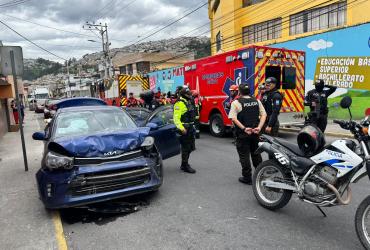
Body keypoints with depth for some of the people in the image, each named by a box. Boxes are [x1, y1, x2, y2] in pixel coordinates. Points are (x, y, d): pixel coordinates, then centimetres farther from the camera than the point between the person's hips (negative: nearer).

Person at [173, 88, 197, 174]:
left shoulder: (188, 102, 16)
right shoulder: (180, 103, -15)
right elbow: (176, 118, -22)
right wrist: (181, 128, -30)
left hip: (190, 128, 10)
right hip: (184, 129, -10)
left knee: (190, 147, 16)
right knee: (185, 148, -2)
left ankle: (184, 164, 29)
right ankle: (185, 166, 9)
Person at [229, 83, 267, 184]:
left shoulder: (236, 102, -9)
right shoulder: (257, 101, 6)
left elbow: (233, 118, -19)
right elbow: (263, 114, 1)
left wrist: (244, 128, -20)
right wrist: (259, 127, -7)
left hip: (243, 134, -5)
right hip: (255, 133, 5)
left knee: (244, 156, 5)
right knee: (256, 154, 19)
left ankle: (247, 178, 10)